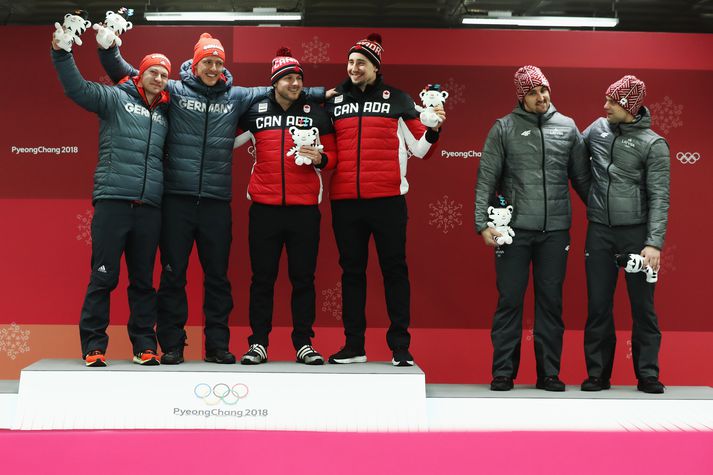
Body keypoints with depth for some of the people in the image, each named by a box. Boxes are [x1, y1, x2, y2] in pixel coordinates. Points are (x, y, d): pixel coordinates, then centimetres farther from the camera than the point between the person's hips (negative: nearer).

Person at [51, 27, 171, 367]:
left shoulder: (165, 112, 19)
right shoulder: (116, 98, 8)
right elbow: (77, 88, -3)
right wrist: (61, 53, -15)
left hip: (149, 206, 4)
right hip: (112, 201, -3)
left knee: (143, 280, 8)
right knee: (103, 276, -2)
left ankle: (144, 345, 14)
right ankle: (93, 346, 5)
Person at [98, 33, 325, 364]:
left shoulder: (236, 97, 11)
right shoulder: (173, 91, 5)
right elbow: (127, 74, 9)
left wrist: (322, 93, 17)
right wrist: (109, 47, -5)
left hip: (217, 201, 2)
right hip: (177, 198, -2)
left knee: (217, 275, 7)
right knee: (173, 273, 2)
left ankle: (217, 344, 17)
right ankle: (171, 345, 11)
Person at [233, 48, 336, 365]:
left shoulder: (317, 114, 7)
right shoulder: (254, 112, 7)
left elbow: (332, 156, 8)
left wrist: (320, 158, -11)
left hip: (304, 208, 0)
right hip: (264, 207, 0)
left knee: (303, 277, 5)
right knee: (262, 277, 5)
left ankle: (304, 343, 12)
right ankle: (258, 343, 12)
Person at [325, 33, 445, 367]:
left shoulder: (397, 100, 6)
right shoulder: (334, 101, 12)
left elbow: (419, 148, 6)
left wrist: (433, 130, -11)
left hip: (387, 198, -3)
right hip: (345, 200, 3)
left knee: (394, 270, 1)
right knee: (352, 271, 8)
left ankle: (400, 346, 6)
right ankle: (353, 345, 15)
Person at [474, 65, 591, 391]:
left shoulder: (568, 127, 10)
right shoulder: (504, 128, 3)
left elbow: (582, 178, 13)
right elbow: (487, 179, -1)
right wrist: (483, 223, -9)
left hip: (556, 230, 2)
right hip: (515, 229, -2)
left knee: (550, 302, 6)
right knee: (510, 300, 1)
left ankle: (549, 372, 14)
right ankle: (503, 372, 10)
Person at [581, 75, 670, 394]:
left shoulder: (652, 144, -6)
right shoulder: (597, 129, 6)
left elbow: (659, 198, -9)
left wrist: (654, 243, -17)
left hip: (636, 232, -3)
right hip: (600, 231, 3)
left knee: (642, 305, 3)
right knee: (598, 305, 7)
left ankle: (648, 374, 13)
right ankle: (597, 374, 16)